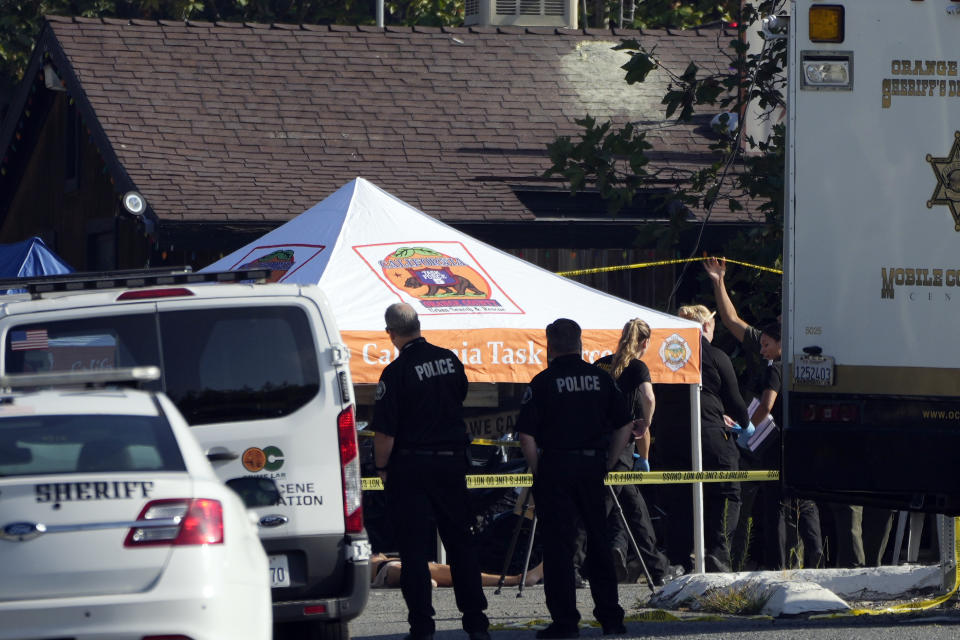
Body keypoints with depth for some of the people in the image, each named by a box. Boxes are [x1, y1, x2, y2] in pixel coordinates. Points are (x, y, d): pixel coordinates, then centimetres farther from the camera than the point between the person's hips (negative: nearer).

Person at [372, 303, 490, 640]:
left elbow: (384, 432, -16)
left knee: (414, 547, 0)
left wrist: (382, 467, -3)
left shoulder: (396, 372, -16)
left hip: (411, 467, -5)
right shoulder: (450, 360, 2)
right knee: (460, 542, 12)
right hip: (452, 461, 5)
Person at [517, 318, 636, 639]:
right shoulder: (601, 378, 6)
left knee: (558, 546, 0)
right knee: (598, 542, 13)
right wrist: (606, 464, 13)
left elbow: (527, 435, -11)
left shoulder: (543, 382, -7)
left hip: (555, 467, -4)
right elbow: (625, 425, 7)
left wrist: (538, 471, 1)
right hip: (592, 467, 4)